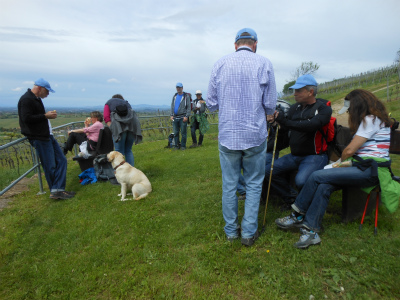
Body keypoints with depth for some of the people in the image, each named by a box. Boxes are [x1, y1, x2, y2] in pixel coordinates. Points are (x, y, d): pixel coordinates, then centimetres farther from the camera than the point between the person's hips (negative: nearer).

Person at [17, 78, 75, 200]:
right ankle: (56, 191, 9)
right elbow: (26, 119, -20)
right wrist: (45, 116, -15)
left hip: (48, 135, 10)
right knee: (50, 166, -4)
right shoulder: (26, 99, -11)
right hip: (39, 138, -10)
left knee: (61, 160, 6)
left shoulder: (36, 99, 18)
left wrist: (49, 115, 9)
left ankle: (57, 190, 6)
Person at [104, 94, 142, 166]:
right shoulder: (126, 103, 34)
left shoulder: (109, 102, 25)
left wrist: (112, 128, -1)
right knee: (128, 150, 11)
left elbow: (106, 117, 7)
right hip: (132, 124, 3)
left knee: (119, 151, -1)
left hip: (119, 125, -3)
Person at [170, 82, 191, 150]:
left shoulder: (186, 96, -1)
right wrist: (171, 115, 5)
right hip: (175, 117, 5)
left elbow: (189, 107, -6)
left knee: (183, 133, 0)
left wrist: (187, 116, -14)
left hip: (183, 117, -5)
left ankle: (183, 146, 9)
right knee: (176, 132, 7)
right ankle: (176, 145, 15)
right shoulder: (174, 96, 15)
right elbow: (172, 106, 16)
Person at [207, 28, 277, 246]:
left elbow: (211, 104, 3)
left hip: (227, 136, 1)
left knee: (229, 184, 11)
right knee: (253, 184, 12)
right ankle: (249, 232, 20)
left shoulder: (220, 64, 4)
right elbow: (270, 104, -1)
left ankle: (231, 230, 24)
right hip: (255, 135, -1)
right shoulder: (264, 63, -1)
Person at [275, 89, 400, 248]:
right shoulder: (375, 119, 23)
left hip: (369, 171, -9)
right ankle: (311, 230, -16)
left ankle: (298, 216, -8)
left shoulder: (370, 120, -9)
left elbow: (350, 150, -13)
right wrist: (345, 162, 2)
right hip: (364, 166, 9)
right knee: (324, 186, -13)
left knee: (317, 176, -20)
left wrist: (341, 161, 6)